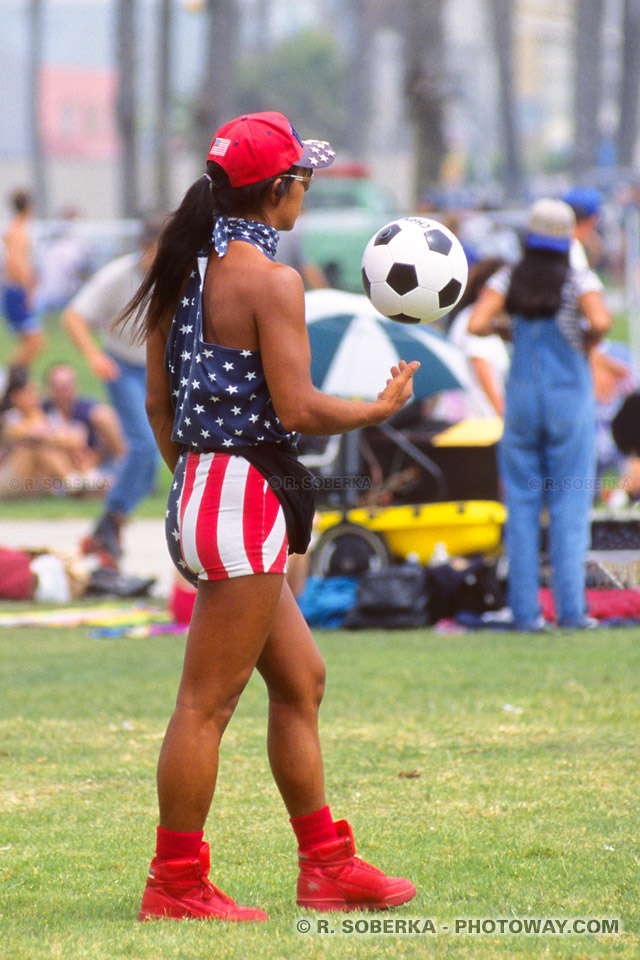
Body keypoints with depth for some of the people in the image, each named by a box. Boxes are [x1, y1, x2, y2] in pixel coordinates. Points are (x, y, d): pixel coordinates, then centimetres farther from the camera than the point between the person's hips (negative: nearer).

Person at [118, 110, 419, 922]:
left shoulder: (184, 271, 11)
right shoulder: (269, 279, -15)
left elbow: (158, 403, 14)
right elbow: (297, 409, -18)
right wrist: (382, 407, -2)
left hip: (199, 490, 10)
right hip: (247, 501, -10)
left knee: (300, 678, 17)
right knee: (207, 702, -3)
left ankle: (326, 864, 23)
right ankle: (175, 883, 3)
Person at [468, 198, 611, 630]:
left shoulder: (509, 279, 1)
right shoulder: (579, 281, -6)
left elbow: (476, 324, -11)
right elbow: (601, 322, -24)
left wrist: (495, 328, 10)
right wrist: (587, 343, -4)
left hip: (522, 396, 3)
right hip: (569, 396, -2)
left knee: (522, 505, 6)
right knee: (570, 505, 1)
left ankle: (525, 610, 1)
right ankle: (570, 607, -6)